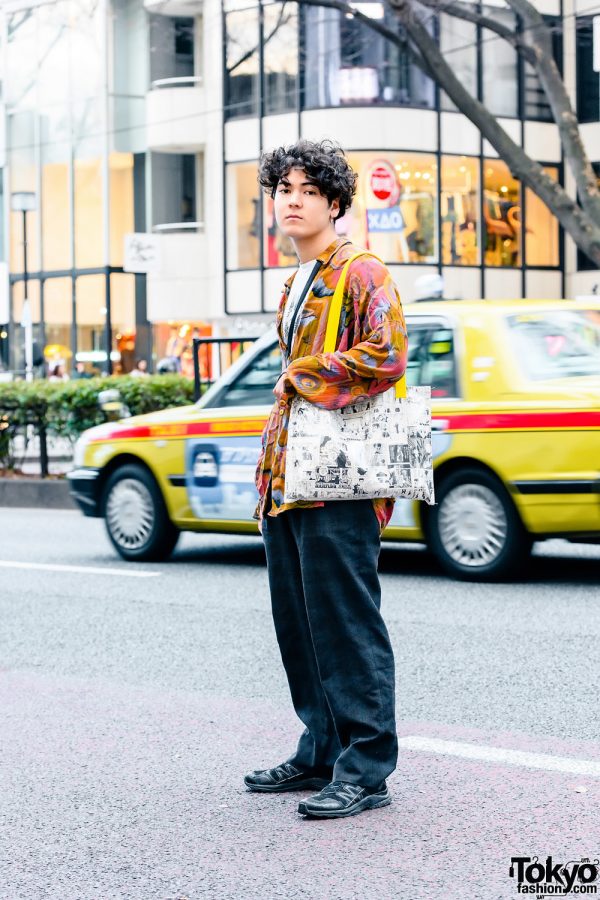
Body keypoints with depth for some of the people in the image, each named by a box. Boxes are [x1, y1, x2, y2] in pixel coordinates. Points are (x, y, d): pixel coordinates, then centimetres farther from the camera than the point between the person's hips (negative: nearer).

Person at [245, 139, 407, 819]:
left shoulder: (361, 274, -7)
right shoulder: (297, 284, 21)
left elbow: (385, 356, -21)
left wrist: (303, 377, -11)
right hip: (287, 478, 9)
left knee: (346, 623, -8)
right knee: (298, 623, 13)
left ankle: (366, 769, -3)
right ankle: (322, 752, 23)